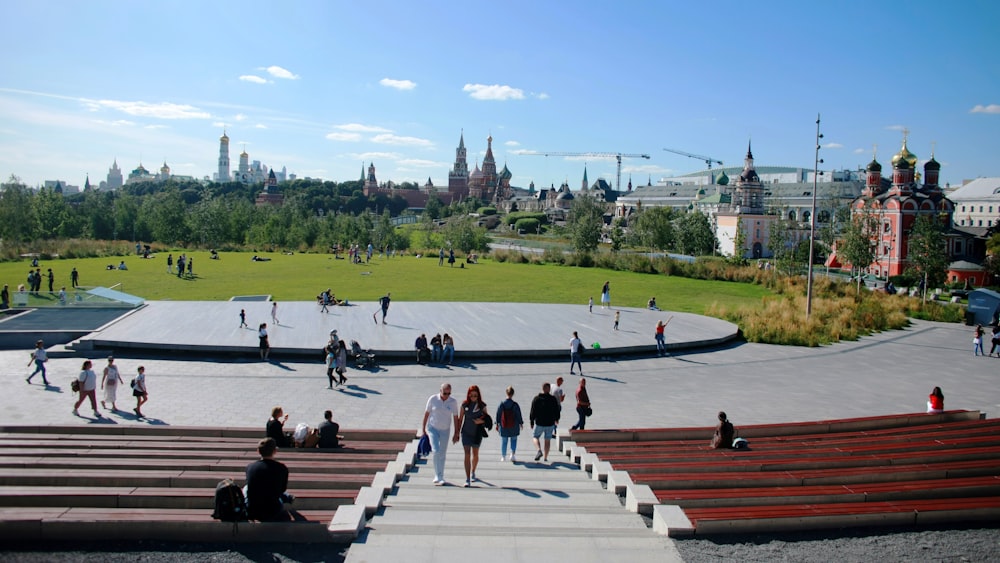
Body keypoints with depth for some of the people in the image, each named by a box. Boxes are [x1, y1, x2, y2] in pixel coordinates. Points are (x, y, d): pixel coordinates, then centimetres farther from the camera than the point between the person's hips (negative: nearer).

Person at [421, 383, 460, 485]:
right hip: (432, 428, -1)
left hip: (445, 430, 2)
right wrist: (423, 430, -3)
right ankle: (438, 476, -7)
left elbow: (455, 418, -2)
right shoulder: (432, 399, -12)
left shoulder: (453, 402, -9)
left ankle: (440, 477, 21)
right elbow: (426, 414, -4)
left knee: (442, 454, 8)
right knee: (436, 450, -17)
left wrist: (456, 434, -1)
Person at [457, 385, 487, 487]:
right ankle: (467, 479, -7)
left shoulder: (482, 405, -6)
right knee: (467, 455, -6)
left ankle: (473, 473, 40)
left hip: (477, 433, 0)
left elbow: (487, 419, 3)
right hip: (466, 433, 0)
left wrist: (481, 421, -19)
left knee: (475, 454, 15)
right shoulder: (465, 404, -4)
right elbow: (460, 418, 3)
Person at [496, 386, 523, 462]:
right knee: (513, 440, 16)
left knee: (504, 441, 12)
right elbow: (519, 415, -5)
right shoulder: (515, 404, -13)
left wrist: (497, 424, 11)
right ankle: (513, 453, -1)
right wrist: (521, 423, 10)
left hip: (504, 426, 1)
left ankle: (503, 457, 20)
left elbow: (498, 415, -1)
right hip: (513, 426, -1)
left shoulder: (502, 404, -7)